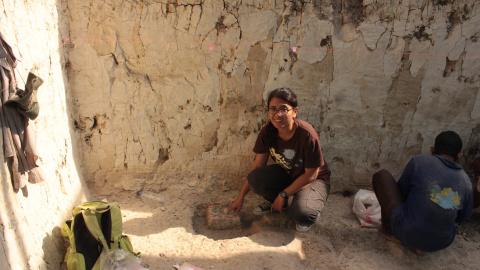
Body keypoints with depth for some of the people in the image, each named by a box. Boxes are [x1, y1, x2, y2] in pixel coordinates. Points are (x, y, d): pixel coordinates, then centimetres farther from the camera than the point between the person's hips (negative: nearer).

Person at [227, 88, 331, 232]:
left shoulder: (307, 135, -29)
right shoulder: (267, 132, -15)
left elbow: (311, 174, -19)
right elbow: (258, 165, -7)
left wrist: (283, 194, -18)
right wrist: (240, 197, -5)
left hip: (314, 180, -4)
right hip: (285, 174, 5)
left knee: (300, 213, -34)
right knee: (254, 179, -24)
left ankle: (312, 208, 5)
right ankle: (276, 203, 8)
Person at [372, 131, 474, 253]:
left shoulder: (418, 161, -8)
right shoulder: (466, 182, 3)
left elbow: (401, 191, 4)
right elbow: (463, 217, 17)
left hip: (406, 233, -4)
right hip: (440, 243, 4)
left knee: (382, 175, 10)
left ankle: (387, 229, 19)